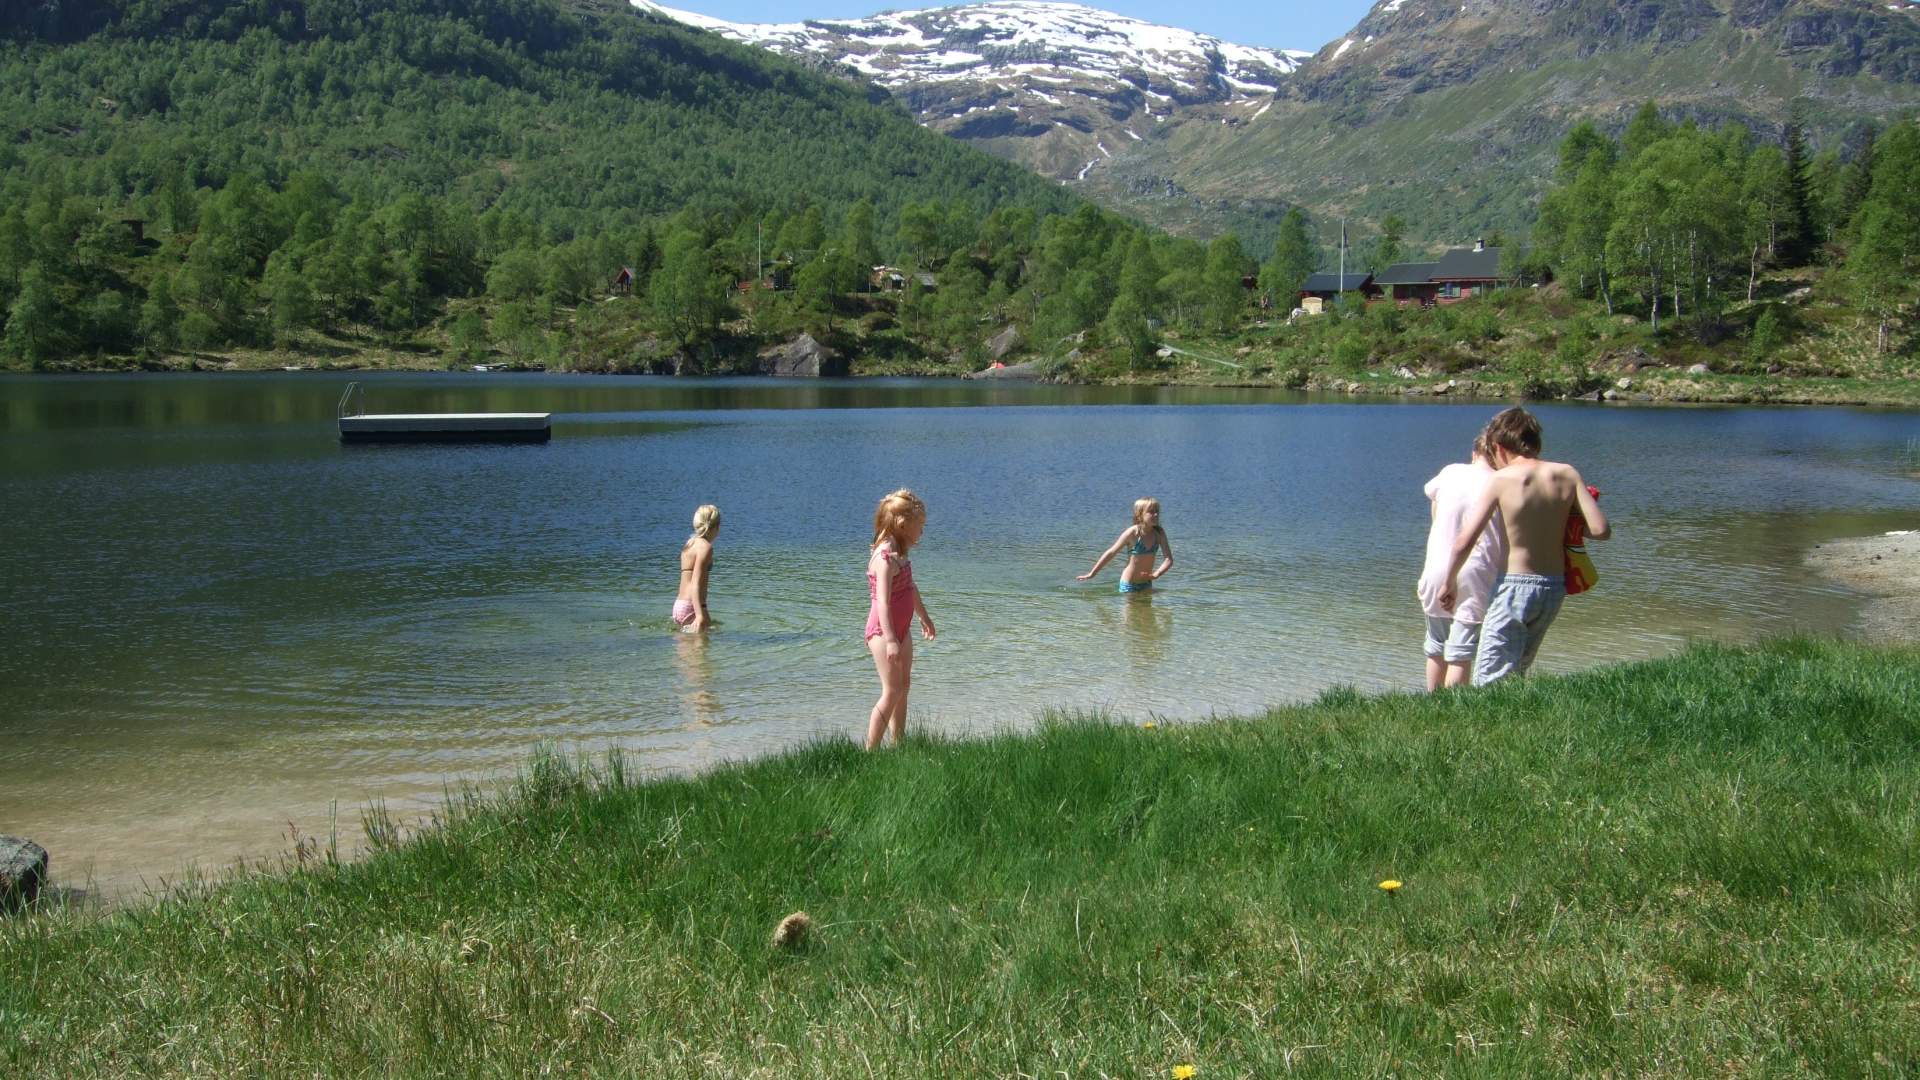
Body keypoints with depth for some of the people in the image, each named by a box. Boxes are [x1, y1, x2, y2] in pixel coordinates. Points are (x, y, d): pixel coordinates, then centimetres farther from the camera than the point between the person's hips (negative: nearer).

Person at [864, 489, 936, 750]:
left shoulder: (898, 553, 9)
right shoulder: (885, 558, -22)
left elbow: (910, 588, 25)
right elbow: (883, 602, -29)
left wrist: (924, 617, 37)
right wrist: (890, 640, -35)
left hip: (900, 629, 10)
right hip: (883, 631, -10)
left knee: (903, 686, 15)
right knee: (891, 692, -12)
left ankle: (898, 744, 25)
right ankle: (870, 751, -9)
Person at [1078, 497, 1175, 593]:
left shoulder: (1159, 533, -7)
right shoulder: (1133, 533, -18)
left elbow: (1169, 559, -7)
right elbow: (1111, 553, -10)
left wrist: (1156, 574, -25)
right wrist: (1092, 574, -6)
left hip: (1147, 583, 5)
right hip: (1129, 585, -5)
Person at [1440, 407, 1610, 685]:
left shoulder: (1501, 480, -10)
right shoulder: (1567, 474, 0)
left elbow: (1464, 542, -15)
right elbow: (1601, 530, -5)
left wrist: (1450, 582, 0)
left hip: (1515, 587, -5)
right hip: (1555, 589, 5)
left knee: (1489, 682, -5)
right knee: (1516, 674, 22)